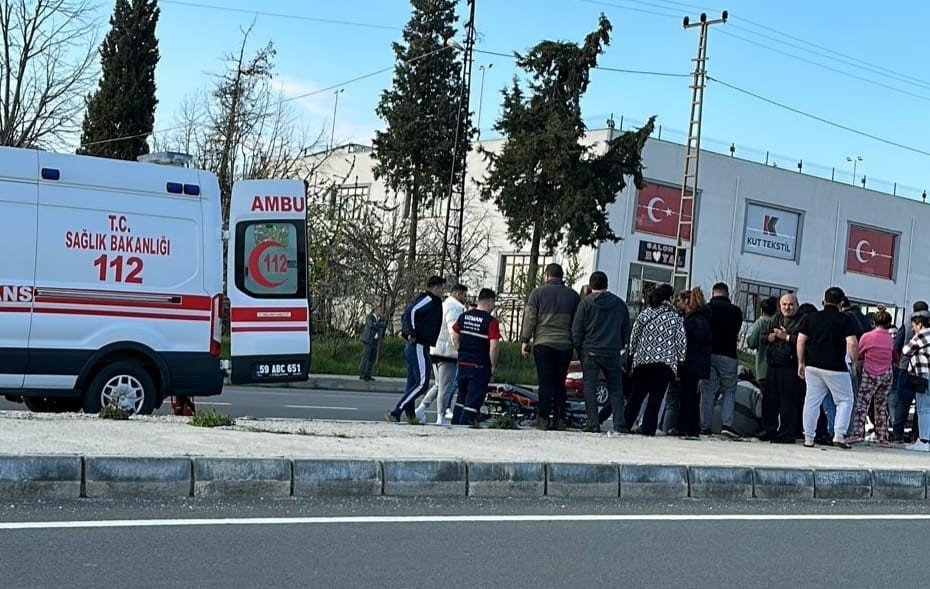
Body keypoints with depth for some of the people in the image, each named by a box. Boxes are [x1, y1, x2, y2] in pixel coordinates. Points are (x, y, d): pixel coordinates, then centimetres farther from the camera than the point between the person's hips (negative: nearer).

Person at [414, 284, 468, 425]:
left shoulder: (442, 306, 19)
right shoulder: (454, 308, -12)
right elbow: (454, 331, -21)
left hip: (434, 350, 9)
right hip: (448, 351, -9)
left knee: (439, 384, 19)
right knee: (446, 386, -4)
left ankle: (421, 408, 12)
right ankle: (441, 418, -2)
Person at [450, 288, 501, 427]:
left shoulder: (463, 316, 5)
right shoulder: (491, 322, -14)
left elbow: (454, 336, 11)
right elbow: (494, 346, -18)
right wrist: (493, 366, -7)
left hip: (463, 364, 6)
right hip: (480, 367, -6)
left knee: (462, 396, 19)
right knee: (474, 399, -1)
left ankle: (455, 423, 25)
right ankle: (465, 424, -3)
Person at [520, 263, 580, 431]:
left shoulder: (538, 292, 3)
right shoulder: (573, 295, 10)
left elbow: (529, 318, 0)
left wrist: (525, 341, 3)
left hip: (543, 343, -2)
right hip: (565, 346, 2)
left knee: (545, 383, -1)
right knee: (559, 384, 8)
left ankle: (543, 418, -3)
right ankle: (559, 420, 6)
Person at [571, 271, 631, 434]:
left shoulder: (586, 302, -4)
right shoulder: (619, 303, 7)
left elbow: (576, 330, -4)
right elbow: (627, 329, 13)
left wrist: (579, 349, 6)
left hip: (590, 352, -3)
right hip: (612, 353, 3)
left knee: (590, 387, 2)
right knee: (615, 388, 9)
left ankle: (593, 423, -3)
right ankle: (619, 423, 1)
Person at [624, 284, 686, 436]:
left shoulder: (644, 314, 4)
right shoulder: (676, 318, -1)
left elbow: (633, 338, 8)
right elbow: (681, 342, -2)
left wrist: (633, 355, 20)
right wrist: (680, 361, 10)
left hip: (642, 361, 3)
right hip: (665, 363, -3)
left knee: (636, 396, 13)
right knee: (656, 398, -2)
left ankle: (624, 424, 14)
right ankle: (648, 428, -8)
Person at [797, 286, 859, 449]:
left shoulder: (811, 317, 7)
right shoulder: (845, 320, -5)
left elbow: (801, 340, 6)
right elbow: (852, 343, -13)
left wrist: (801, 362, 13)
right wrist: (854, 362, 2)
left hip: (813, 366, 4)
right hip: (836, 368, -4)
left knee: (812, 401, 7)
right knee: (845, 400, 9)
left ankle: (808, 438, 6)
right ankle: (839, 435, -1)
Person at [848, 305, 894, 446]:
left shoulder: (867, 336, -9)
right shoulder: (890, 338, 4)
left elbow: (859, 355, 2)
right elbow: (894, 357, 15)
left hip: (870, 375, -4)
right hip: (886, 375, 4)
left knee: (862, 403, -3)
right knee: (881, 405, 10)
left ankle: (857, 433, -15)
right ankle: (883, 437, 10)